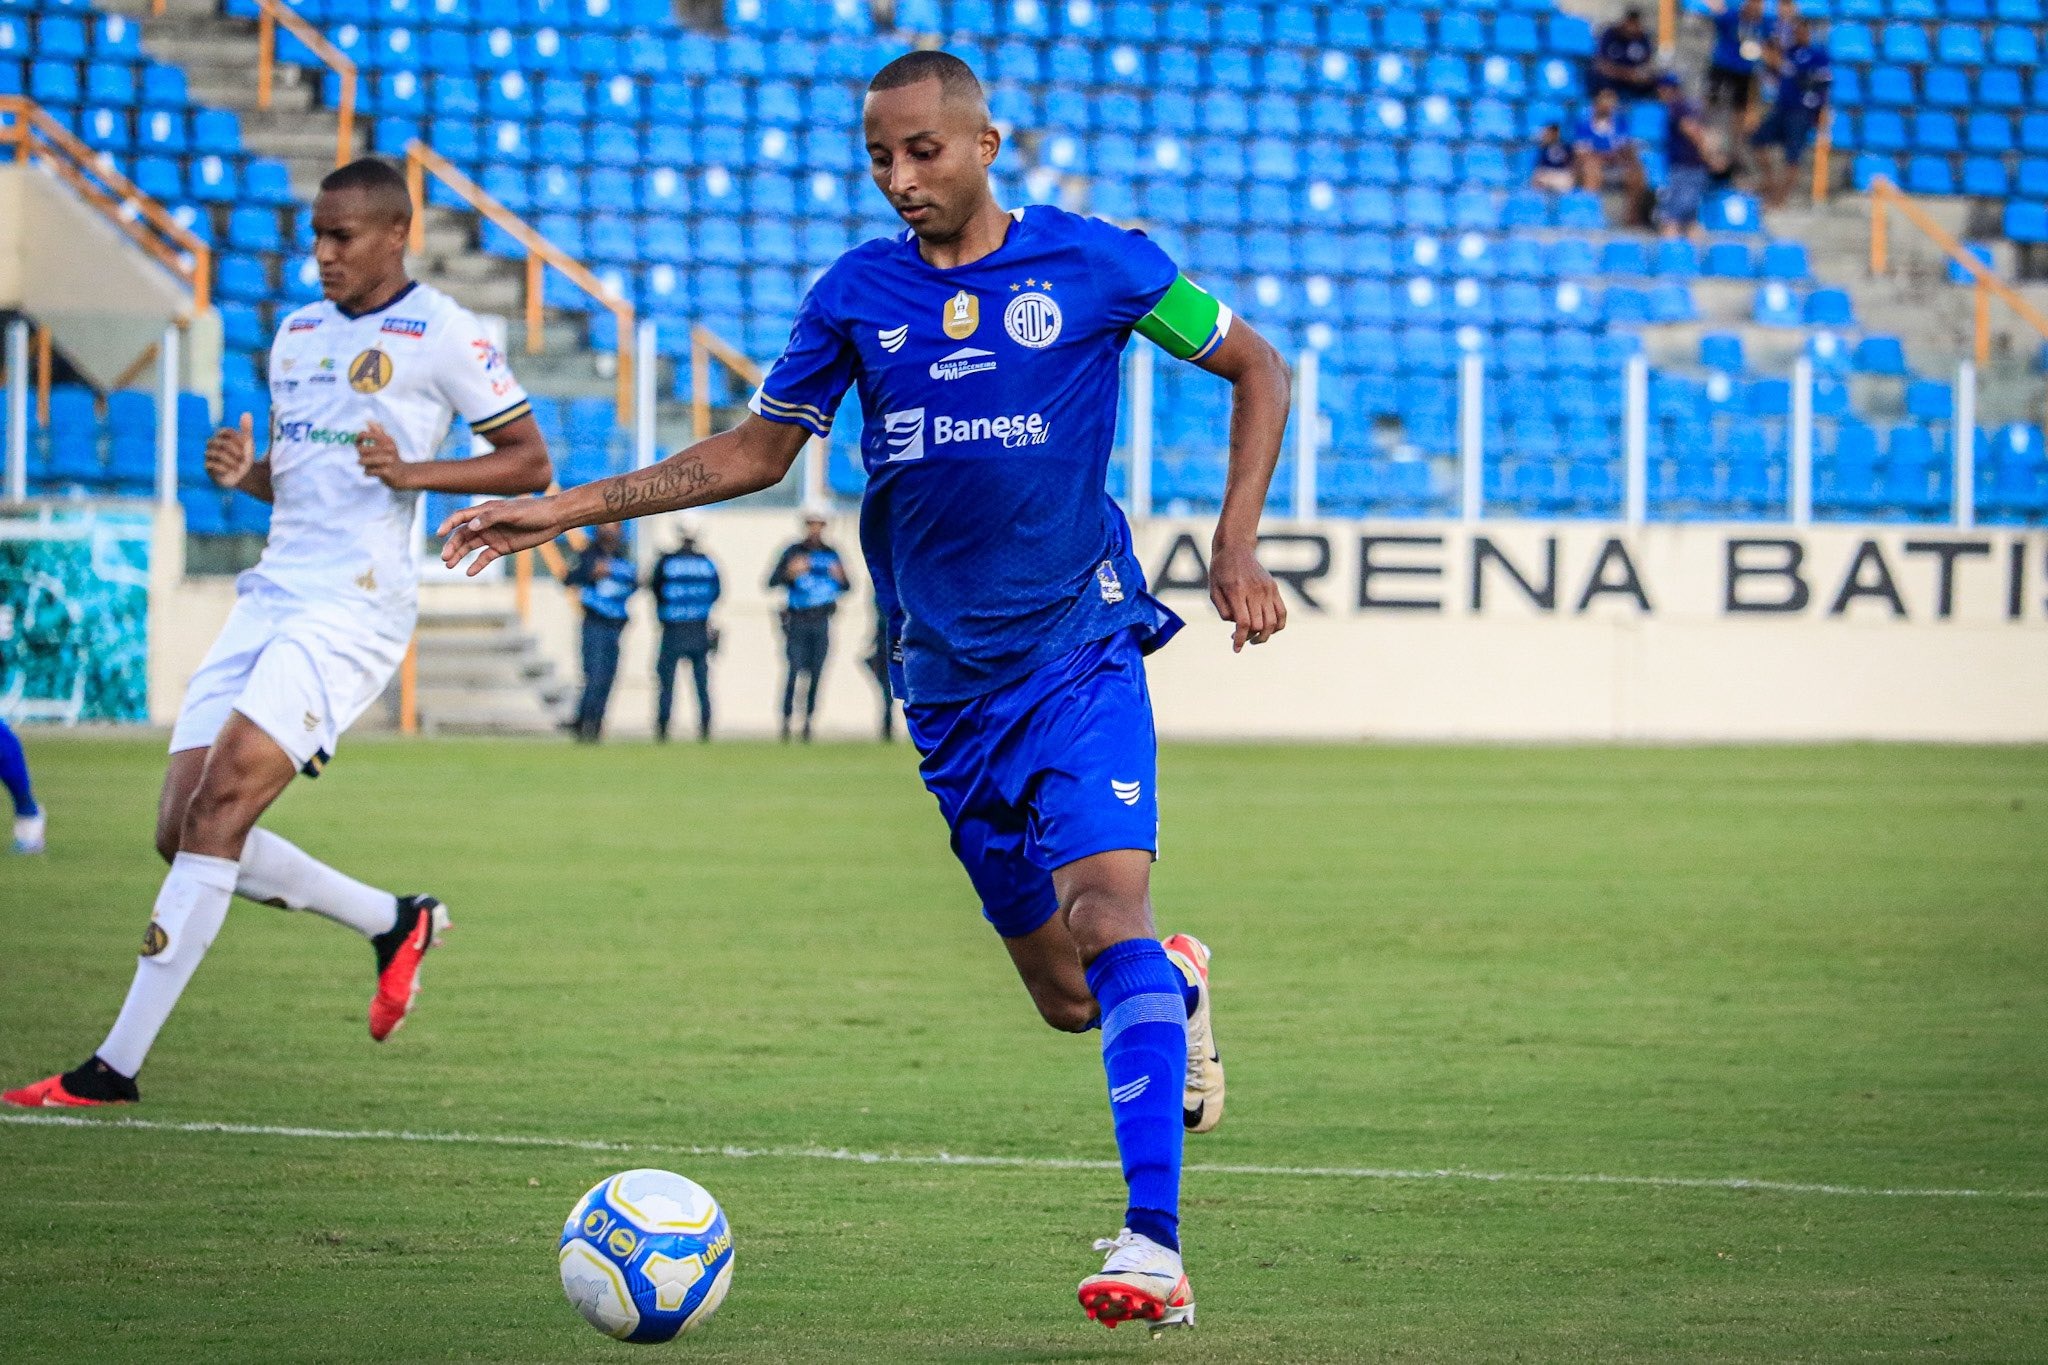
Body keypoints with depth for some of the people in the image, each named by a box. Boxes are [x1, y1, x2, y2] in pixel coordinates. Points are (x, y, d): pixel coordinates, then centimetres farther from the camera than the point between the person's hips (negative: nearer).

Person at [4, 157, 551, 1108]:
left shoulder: (441, 334, -2)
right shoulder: (296, 333, 19)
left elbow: (530, 462, -2)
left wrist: (417, 472, -17)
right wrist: (243, 472, 5)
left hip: (355, 603, -8)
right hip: (272, 593, 8)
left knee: (221, 804, -18)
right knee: (183, 831, -1)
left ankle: (116, 1065, -19)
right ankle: (395, 923, 20)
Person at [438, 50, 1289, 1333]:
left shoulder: (1095, 262, -3)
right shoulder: (857, 295, 5)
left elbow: (1257, 368, 7)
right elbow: (758, 449, 15)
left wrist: (1237, 546, -3)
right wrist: (565, 509, 8)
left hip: (1081, 648, -4)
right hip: (951, 683, 4)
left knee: (1107, 904, -25)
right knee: (1067, 995, 5)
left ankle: (1155, 1245, -30)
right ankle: (1177, 985, 44)